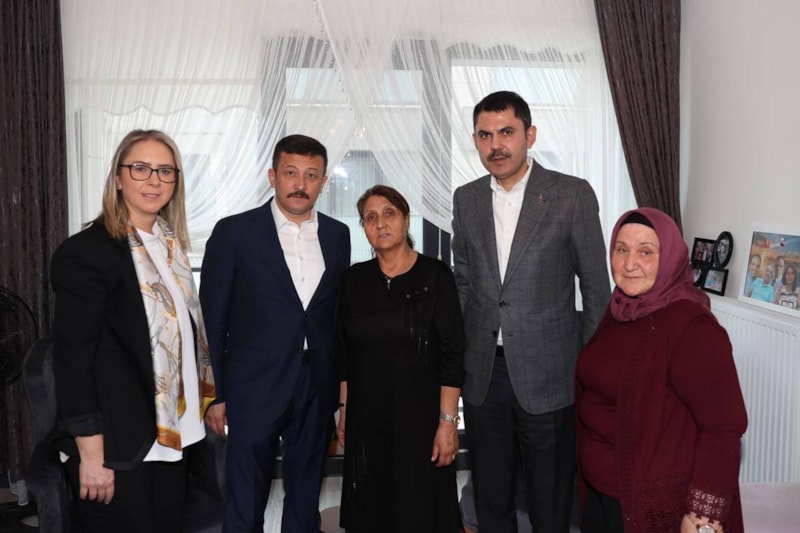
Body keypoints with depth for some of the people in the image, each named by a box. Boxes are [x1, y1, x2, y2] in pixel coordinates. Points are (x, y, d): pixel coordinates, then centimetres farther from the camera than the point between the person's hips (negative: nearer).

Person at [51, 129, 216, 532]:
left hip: (170, 437, 7)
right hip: (117, 447, -7)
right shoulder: (86, 252, -14)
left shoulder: (171, 246, 7)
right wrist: (91, 455, -17)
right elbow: (72, 360, -16)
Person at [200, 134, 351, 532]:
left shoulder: (338, 235, 6)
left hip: (317, 390, 4)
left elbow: (340, 315, 10)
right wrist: (216, 395, -4)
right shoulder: (234, 232, -5)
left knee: (305, 501, 17)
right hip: (254, 390, -3)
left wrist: (340, 384, 8)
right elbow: (212, 319, -4)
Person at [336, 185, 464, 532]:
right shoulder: (354, 279, 4)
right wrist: (344, 409, 8)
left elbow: (452, 355, -10)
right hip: (366, 416, 4)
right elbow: (345, 352, 10)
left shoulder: (435, 276, -8)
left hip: (419, 414, -3)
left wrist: (447, 421, -14)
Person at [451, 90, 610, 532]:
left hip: (548, 377, -3)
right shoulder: (465, 199, 6)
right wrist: (456, 355, 9)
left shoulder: (573, 195, -7)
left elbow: (596, 288, -3)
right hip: (482, 375, 4)